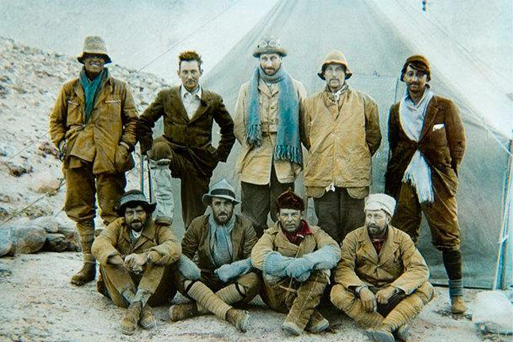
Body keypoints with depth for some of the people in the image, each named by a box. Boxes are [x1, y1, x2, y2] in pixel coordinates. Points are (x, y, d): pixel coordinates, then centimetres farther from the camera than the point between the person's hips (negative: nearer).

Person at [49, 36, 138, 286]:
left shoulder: (119, 89, 10)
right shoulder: (69, 89, 14)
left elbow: (132, 120, 11)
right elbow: (56, 120, 19)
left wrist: (125, 145, -2)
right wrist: (61, 144, 3)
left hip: (109, 160, -2)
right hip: (77, 159, 3)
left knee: (112, 213, -5)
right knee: (80, 212, 6)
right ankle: (89, 264, 16)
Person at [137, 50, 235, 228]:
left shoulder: (214, 100, 6)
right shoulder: (166, 96, 5)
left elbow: (229, 128, 16)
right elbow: (143, 122, 11)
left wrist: (220, 154, 8)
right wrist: (148, 148, 2)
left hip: (200, 160, 1)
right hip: (173, 152, -1)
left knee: (194, 215, 1)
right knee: (160, 148, -36)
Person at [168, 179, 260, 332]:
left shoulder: (245, 226, 1)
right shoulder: (198, 224, 4)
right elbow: (183, 254, 3)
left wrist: (234, 268, -25)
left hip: (234, 282, -1)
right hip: (205, 281, 1)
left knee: (254, 280, -33)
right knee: (181, 277, -29)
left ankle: (194, 307, -33)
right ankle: (230, 313, -42)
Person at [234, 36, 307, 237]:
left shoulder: (295, 88, 11)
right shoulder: (247, 89, 15)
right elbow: (238, 125, 12)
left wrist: (289, 151, 3)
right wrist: (251, 146, 4)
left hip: (284, 164, 0)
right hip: (254, 163, 1)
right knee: (252, 221, 1)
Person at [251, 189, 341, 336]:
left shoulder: (314, 233, 2)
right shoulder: (271, 235, -1)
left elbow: (334, 250, -19)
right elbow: (258, 257, -23)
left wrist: (307, 262, -36)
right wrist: (290, 266, -35)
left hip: (308, 295, 0)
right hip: (278, 296, 0)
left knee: (320, 269, -23)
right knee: (270, 268, -25)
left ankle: (296, 320, -33)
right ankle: (312, 318, -28)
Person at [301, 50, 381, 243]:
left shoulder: (364, 102, 7)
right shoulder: (310, 104, 11)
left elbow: (373, 136, 15)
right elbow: (306, 137, 22)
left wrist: (358, 158, 12)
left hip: (354, 176, -1)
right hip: (321, 177, 1)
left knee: (353, 231, 2)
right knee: (326, 233, 6)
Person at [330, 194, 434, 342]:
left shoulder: (402, 239, -1)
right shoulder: (353, 238, -2)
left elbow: (420, 269, -12)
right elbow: (343, 268, -15)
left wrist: (392, 288, -27)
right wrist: (361, 289, -33)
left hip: (393, 297, 1)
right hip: (363, 294, 0)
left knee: (425, 288, -23)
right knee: (338, 293, -30)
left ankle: (387, 326, -39)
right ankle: (396, 326, -34)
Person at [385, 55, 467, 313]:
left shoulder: (445, 107, 6)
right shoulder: (396, 111, 15)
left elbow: (458, 143, 7)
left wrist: (448, 173, 0)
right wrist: (390, 183, 14)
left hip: (437, 182, -3)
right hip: (405, 182, 3)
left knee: (447, 237, -2)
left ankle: (457, 294, 9)